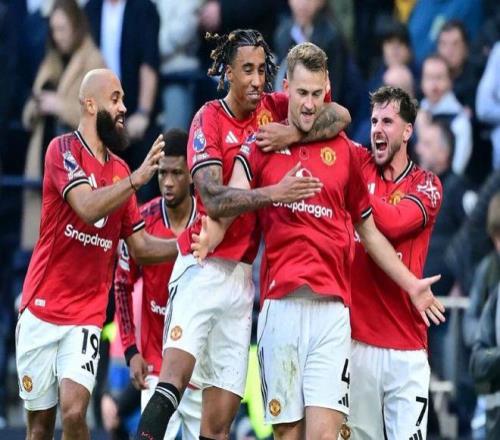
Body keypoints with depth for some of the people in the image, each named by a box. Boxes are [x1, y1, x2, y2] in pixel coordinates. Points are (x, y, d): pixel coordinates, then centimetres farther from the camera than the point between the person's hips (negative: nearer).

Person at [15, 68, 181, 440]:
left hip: (86, 317, 3)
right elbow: (88, 207, -23)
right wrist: (136, 179, -30)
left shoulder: (120, 170, 10)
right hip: (42, 310, -3)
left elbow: (140, 247, 15)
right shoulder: (64, 150, -6)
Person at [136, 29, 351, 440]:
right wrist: (275, 193, -26)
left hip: (242, 273, 5)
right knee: (173, 383, -21)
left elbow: (340, 116, -3)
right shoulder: (210, 118, -5)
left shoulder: (276, 108, 8)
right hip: (203, 267, -5)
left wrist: (295, 133, -18)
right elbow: (212, 198, -16)